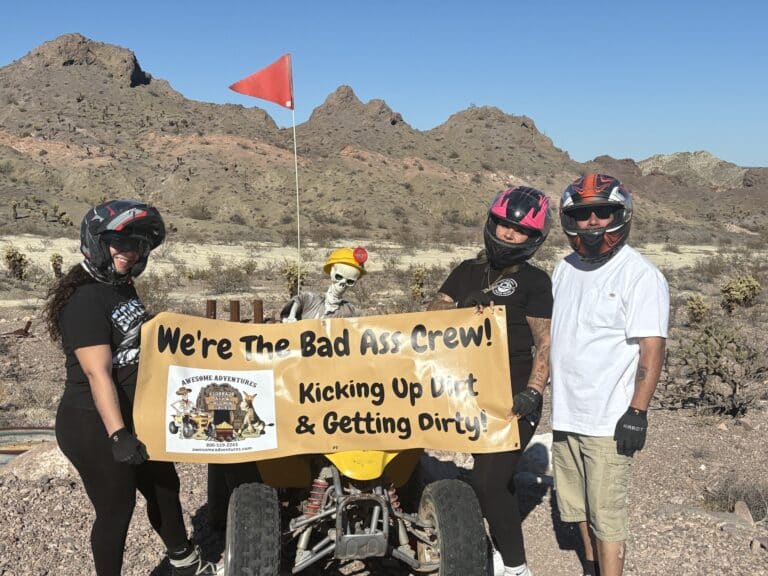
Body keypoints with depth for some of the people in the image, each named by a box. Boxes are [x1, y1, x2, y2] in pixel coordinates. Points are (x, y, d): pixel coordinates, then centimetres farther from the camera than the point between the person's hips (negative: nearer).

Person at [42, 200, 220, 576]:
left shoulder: (122, 288, 7)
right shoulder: (86, 301, -21)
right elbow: (98, 373, -28)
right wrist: (117, 434, -33)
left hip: (137, 417, 10)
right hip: (96, 426, -10)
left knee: (164, 487, 21)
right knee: (116, 508, 4)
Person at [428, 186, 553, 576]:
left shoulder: (535, 281, -3)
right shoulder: (467, 272, 12)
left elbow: (546, 343, -9)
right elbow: (433, 314, 3)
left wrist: (532, 392, -22)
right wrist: (461, 307, -18)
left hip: (513, 397, -6)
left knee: (488, 481, -11)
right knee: (497, 477, 17)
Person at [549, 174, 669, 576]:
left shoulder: (640, 275, -10)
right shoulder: (565, 269, 11)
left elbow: (652, 350, -13)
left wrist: (637, 412, -18)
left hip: (609, 421, -7)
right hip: (566, 415, 7)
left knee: (605, 514, -1)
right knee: (579, 507, 19)